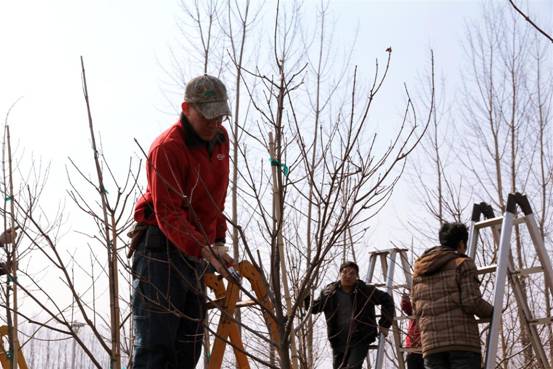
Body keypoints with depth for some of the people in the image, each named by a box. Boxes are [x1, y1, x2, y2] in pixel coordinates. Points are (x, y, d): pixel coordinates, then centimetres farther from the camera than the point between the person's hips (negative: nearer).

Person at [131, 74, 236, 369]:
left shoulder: (219, 138, 10)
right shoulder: (167, 148, -17)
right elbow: (167, 214, -24)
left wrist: (218, 239, 14)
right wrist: (205, 250, -34)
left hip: (195, 253, 9)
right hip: (162, 249, -8)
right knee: (155, 344, -12)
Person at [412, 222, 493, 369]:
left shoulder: (419, 269, 22)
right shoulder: (462, 263, 3)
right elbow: (472, 302, -7)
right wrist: (492, 312, 11)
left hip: (431, 343, 5)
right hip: (463, 340, -5)